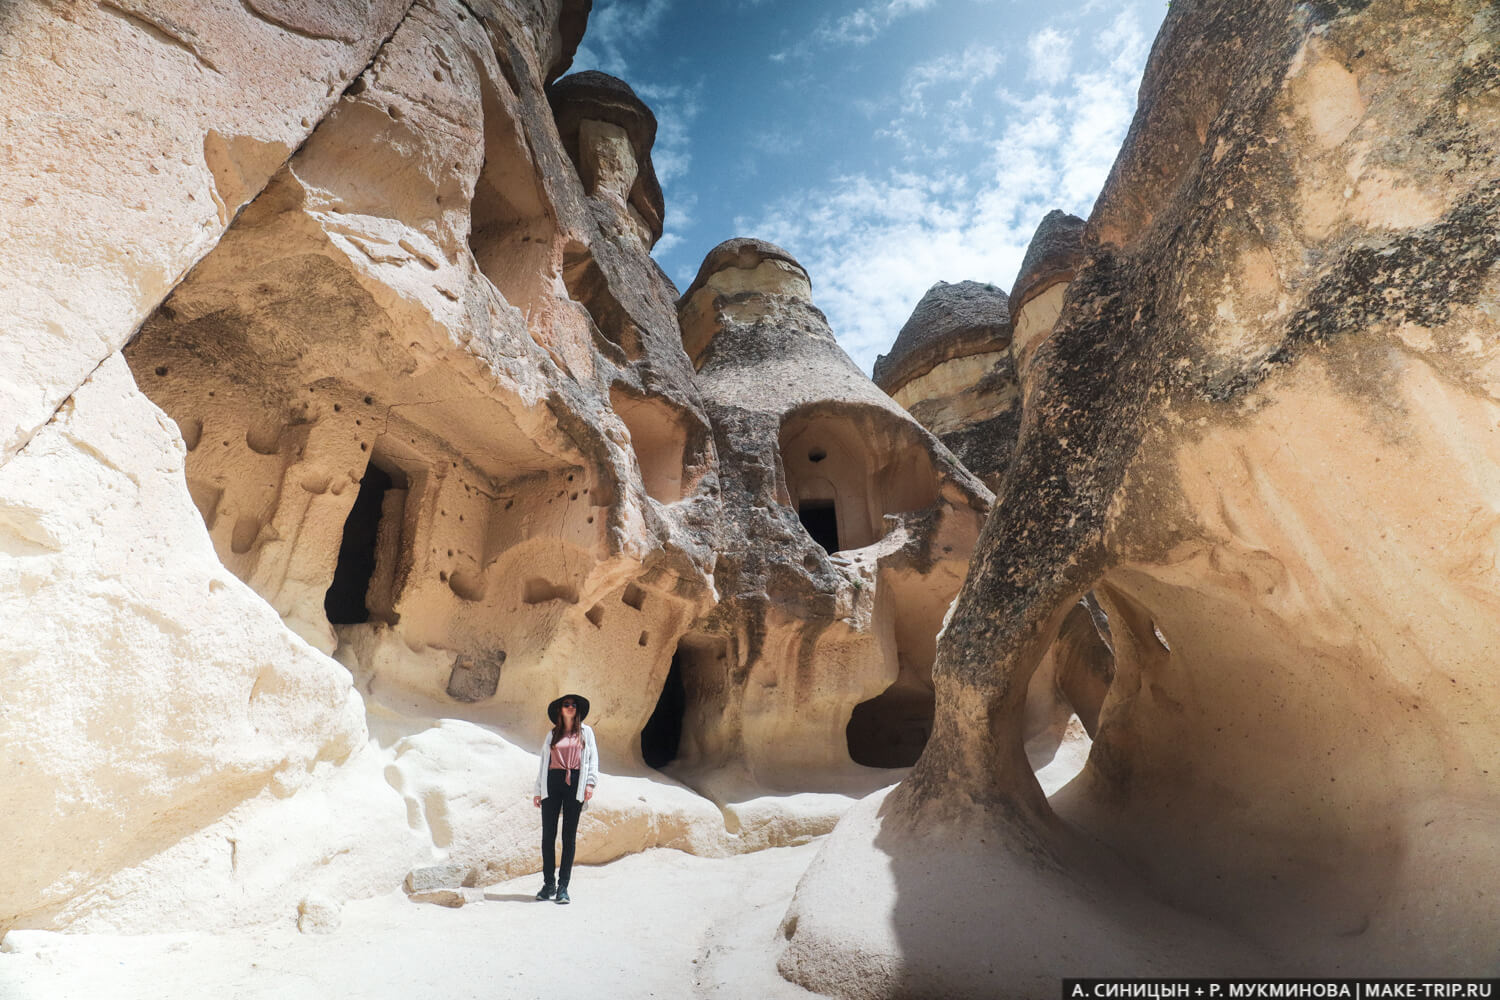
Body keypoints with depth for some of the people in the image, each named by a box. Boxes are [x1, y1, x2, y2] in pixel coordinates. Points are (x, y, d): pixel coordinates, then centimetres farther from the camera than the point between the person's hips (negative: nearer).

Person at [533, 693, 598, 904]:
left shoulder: (586, 732, 12)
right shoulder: (552, 734, 15)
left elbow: (593, 758, 7)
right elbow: (543, 762, 15)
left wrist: (590, 783, -5)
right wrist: (538, 790, 10)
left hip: (575, 783, -1)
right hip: (552, 783, 1)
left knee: (569, 836, -1)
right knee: (548, 834, 1)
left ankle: (563, 886, 6)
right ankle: (548, 884, 13)